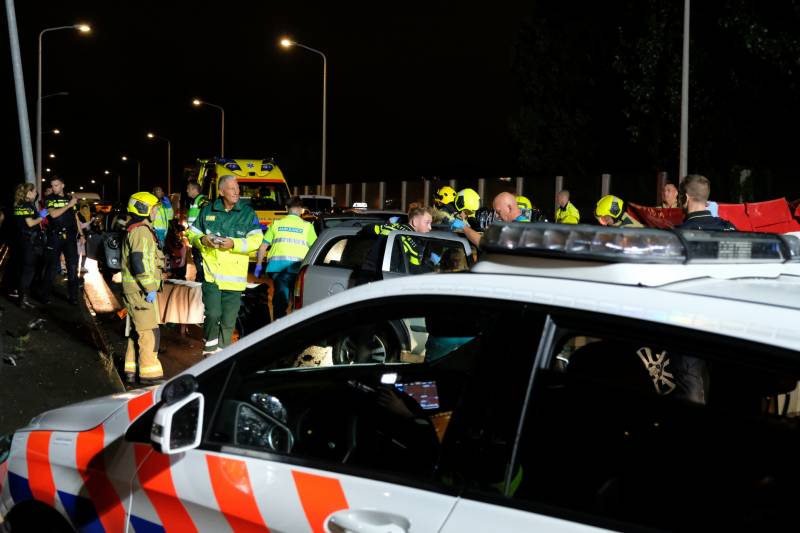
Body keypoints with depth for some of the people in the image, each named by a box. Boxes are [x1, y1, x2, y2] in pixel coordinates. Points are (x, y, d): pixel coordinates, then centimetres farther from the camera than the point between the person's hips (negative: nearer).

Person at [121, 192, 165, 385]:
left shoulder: (134, 229, 19)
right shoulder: (142, 231, -15)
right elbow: (140, 262, -24)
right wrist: (150, 288, -22)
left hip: (134, 289, 11)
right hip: (141, 289, -11)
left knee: (138, 330, 16)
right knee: (150, 332, -8)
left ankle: (132, 370, 22)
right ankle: (149, 373, -6)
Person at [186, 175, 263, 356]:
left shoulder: (247, 213, 3)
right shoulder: (208, 211, 8)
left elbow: (256, 240, -5)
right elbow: (191, 233, 16)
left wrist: (234, 244, -17)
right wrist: (202, 240, -6)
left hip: (234, 277, 0)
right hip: (211, 273, 0)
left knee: (228, 320, 6)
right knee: (212, 315, -11)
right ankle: (210, 349, 10)